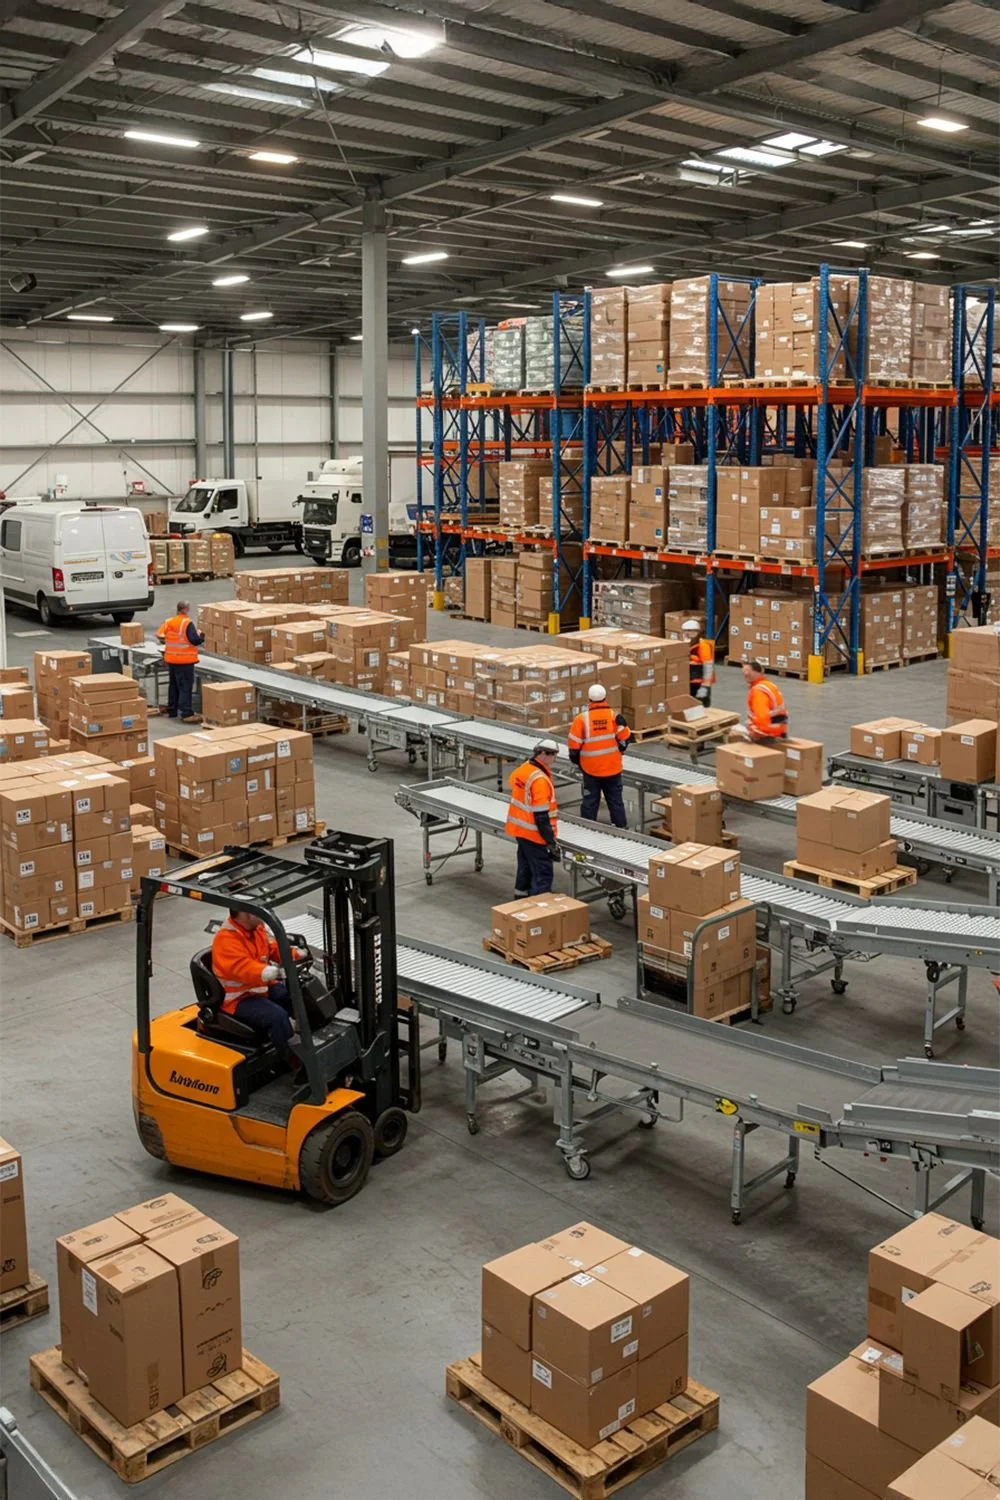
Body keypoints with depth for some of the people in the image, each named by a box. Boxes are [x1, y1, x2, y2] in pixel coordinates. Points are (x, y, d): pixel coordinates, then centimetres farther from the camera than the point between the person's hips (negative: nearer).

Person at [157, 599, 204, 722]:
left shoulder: (168, 622, 5)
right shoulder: (188, 623, -16)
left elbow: (160, 636, 4)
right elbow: (194, 640, -23)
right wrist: (202, 636, -4)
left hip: (171, 659, 7)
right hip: (185, 660, -7)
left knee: (174, 685, 19)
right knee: (185, 687, -6)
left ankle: (172, 710, 26)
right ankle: (187, 714, -9)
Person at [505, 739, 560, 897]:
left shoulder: (523, 769, 2)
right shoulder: (539, 780, -25)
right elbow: (541, 815, -25)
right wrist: (551, 842, -21)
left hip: (520, 830, 10)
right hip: (534, 834, -10)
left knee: (526, 866, 25)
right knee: (543, 873, -4)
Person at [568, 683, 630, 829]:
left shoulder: (582, 718, -12)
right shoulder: (614, 716, -11)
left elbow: (574, 744, -7)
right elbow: (625, 737, -6)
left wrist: (576, 759, 9)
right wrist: (620, 749, 14)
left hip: (590, 768, 0)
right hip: (612, 767, 0)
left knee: (590, 800, 10)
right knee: (615, 800, 12)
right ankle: (621, 827, 18)